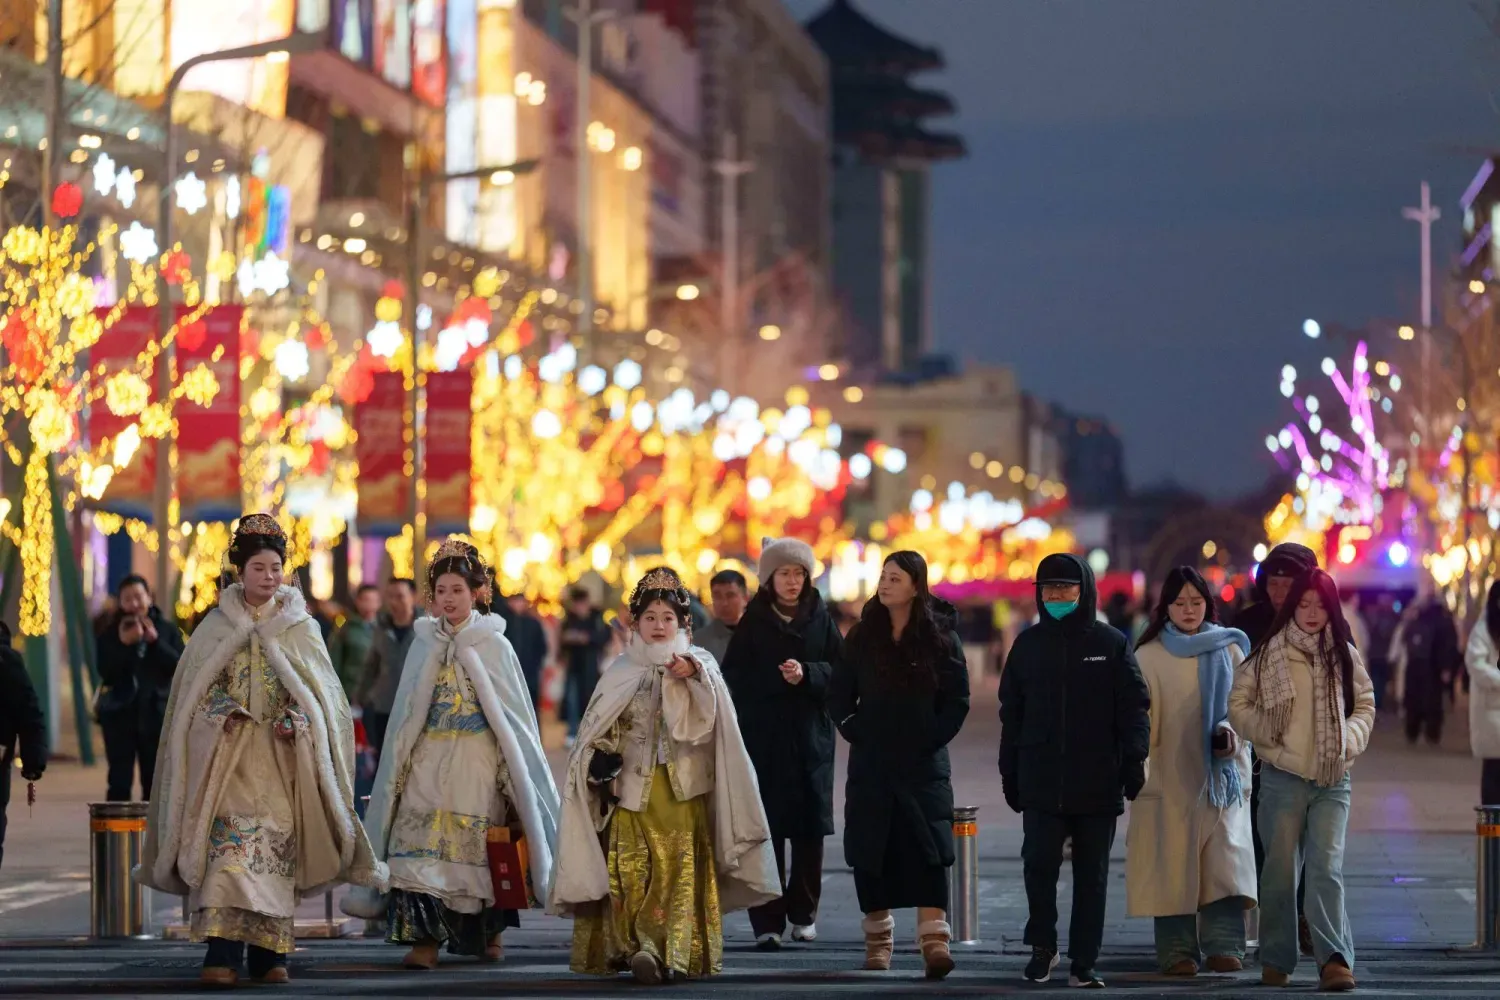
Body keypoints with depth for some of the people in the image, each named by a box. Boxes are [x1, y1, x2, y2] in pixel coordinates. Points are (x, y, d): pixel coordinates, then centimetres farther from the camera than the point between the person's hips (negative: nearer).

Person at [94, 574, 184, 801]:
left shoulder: (167, 630, 5)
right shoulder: (109, 634, 2)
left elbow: (180, 666, -7)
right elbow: (106, 673, -10)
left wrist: (155, 641, -15)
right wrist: (124, 644, -21)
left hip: (156, 714, 1)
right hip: (119, 714, -1)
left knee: (155, 783, 7)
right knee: (120, 782, -5)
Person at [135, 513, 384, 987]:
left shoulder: (301, 628, 7)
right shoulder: (216, 627, 7)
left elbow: (320, 692, 6)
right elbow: (195, 689, 8)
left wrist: (295, 721, -11)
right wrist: (222, 713, -11)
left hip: (281, 754, 1)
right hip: (229, 754, -1)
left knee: (275, 846, -1)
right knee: (228, 843, -13)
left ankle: (269, 953, 5)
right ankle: (222, 954, -20)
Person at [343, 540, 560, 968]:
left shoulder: (493, 646, 2)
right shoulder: (424, 646, 10)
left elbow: (514, 712, 2)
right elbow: (406, 715, 13)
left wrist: (519, 775, -3)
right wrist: (400, 766, 8)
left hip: (477, 761, -2)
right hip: (429, 760, 2)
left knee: (480, 848, 0)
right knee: (421, 842, -12)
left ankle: (489, 934, 19)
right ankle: (425, 939, -16)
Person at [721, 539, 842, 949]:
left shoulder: (821, 619, 7)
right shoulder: (753, 623, 4)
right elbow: (734, 678, -2)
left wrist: (807, 674, -15)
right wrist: (778, 678, -15)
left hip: (811, 736, 1)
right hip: (764, 738, -1)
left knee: (810, 829, 1)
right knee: (767, 828, -7)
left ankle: (803, 913, 15)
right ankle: (767, 920, -5)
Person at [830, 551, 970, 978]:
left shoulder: (939, 637, -1)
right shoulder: (864, 635, 6)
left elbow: (957, 699, 0)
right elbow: (839, 692, 12)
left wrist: (933, 737, -7)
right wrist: (854, 730, 0)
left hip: (923, 763, -3)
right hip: (870, 763, 3)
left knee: (927, 851, -13)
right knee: (870, 851, 4)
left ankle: (934, 939, -21)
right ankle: (878, 938, 16)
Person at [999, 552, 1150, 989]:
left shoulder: (1110, 643, 3)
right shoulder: (1028, 644, 10)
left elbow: (1134, 707, 2)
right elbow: (1011, 713, 14)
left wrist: (1134, 760, -9)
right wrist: (1010, 774, 10)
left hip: (1098, 784, -1)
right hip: (1042, 782, 1)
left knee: (1092, 875, 3)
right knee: (1039, 864, -10)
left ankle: (1083, 962, 10)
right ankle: (1042, 946, 11)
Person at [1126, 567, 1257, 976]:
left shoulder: (1228, 650, 9)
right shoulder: (1149, 656, 6)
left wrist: (1230, 731, -13)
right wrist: (1136, 760, -12)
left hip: (1221, 773, 1)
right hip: (1170, 776, -1)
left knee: (1225, 860, -11)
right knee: (1172, 867, -2)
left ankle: (1223, 946, -13)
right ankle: (1177, 951, 3)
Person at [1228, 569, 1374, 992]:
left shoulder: (1344, 656, 8)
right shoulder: (1269, 654, 0)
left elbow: (1365, 705, 16)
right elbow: (1238, 703, 5)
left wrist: (1350, 739, -1)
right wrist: (1268, 733, -8)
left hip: (1333, 780, 1)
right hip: (1283, 777, -1)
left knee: (1327, 869, -11)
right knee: (1280, 871, 5)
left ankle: (1335, 959, -18)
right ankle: (1276, 961, 17)